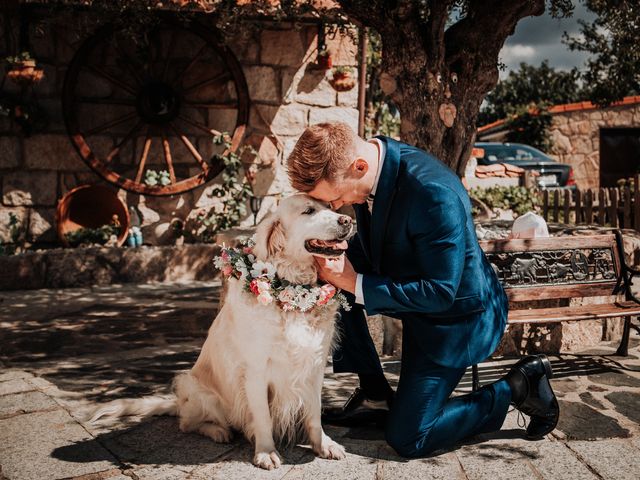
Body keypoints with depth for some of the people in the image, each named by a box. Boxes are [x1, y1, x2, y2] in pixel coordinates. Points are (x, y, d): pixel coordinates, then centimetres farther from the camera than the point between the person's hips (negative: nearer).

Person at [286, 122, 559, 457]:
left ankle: (518, 387, 9)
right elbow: (370, 243, 4)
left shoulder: (433, 193, -36)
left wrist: (356, 284, -29)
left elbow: (441, 293, -30)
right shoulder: (369, 159, -11)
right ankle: (374, 391, 11)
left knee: (406, 439, -5)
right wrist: (336, 253, -18)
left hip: (453, 313, -8)